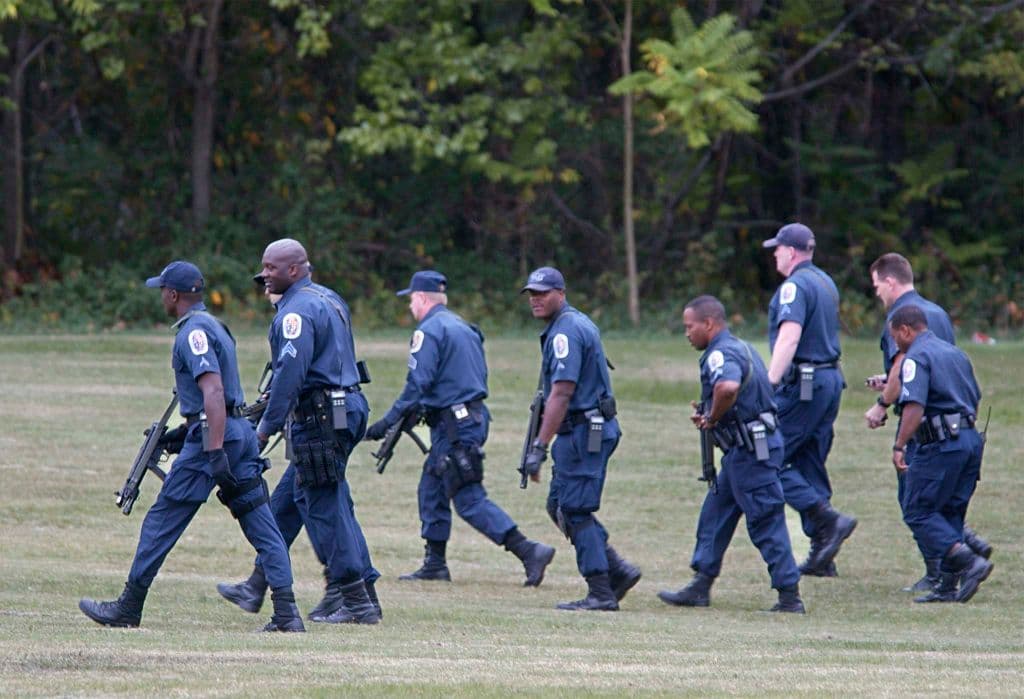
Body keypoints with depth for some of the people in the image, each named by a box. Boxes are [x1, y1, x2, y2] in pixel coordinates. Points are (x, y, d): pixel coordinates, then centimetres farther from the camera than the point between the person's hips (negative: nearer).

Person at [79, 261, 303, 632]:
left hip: (213, 434, -9)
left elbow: (213, 392, -23)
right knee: (262, 525, 2)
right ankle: (286, 612, -7)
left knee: (162, 521, 2)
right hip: (241, 431, 9)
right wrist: (184, 433, 30)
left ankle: (128, 609, 9)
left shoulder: (193, 332, -12)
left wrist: (215, 452, -28)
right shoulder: (213, 325, 19)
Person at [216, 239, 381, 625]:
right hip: (344, 409, 10)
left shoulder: (298, 311, -15)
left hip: (318, 419, -10)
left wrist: (268, 423, -18)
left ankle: (358, 600, -6)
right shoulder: (329, 300, 17)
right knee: (286, 502, 16)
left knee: (326, 507, -6)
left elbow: (290, 372, -23)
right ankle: (257, 586, 24)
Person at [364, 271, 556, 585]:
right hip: (475, 415, 10)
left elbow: (418, 383, -19)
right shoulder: (464, 327, 18)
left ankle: (528, 551, -19)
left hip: (454, 425, -10)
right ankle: (435, 564, 19)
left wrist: (388, 421, -15)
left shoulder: (430, 330, -11)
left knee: (470, 500, -10)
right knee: (432, 490, 17)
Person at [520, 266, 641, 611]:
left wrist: (540, 447, -25)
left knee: (575, 511, -6)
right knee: (559, 506, 14)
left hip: (583, 433, -10)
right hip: (588, 429, 10)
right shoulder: (579, 323, 17)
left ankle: (601, 594, -3)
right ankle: (617, 570, 14)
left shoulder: (566, 331, -16)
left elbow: (562, 393, -24)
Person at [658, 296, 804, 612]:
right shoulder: (740, 348, 17)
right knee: (715, 514, 15)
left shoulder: (720, 354, -16)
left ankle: (790, 595, -3)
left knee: (766, 521, -6)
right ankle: (700, 586, 19)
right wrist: (706, 412, 11)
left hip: (751, 449, -11)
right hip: (747, 448, 11)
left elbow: (728, 387, -39)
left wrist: (713, 418, -20)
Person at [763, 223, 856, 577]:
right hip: (830, 380, 9)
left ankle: (828, 521, -15)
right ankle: (821, 556, 9)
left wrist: (769, 384, -28)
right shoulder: (827, 283, 18)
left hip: (802, 384, -9)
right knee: (811, 465, 11)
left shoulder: (795, 286, -12)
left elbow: (789, 337, -23)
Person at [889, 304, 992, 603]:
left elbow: (914, 406, -21)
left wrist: (899, 446, -20)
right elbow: (975, 400, 24)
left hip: (940, 444, -9)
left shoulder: (916, 358, -8)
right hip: (971, 439, 9)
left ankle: (968, 561, -20)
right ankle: (948, 586, 10)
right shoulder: (956, 354, 20)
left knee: (918, 512, -5)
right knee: (950, 513, 13)